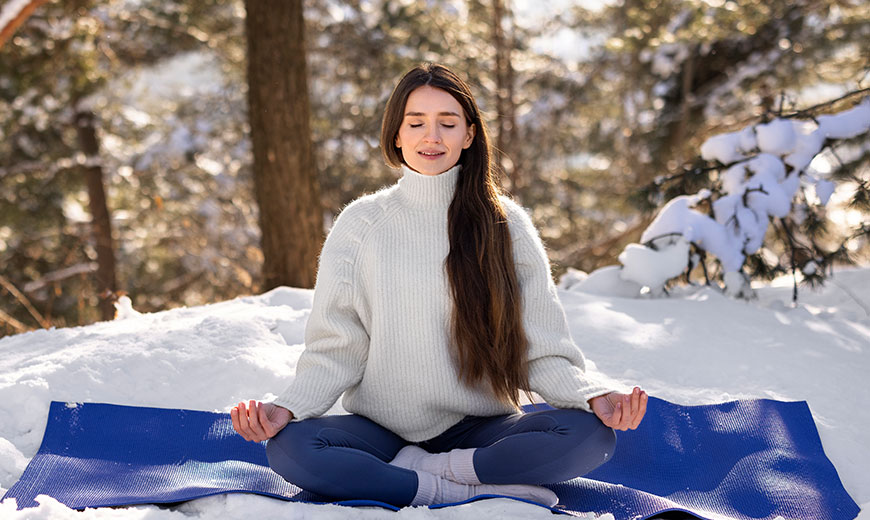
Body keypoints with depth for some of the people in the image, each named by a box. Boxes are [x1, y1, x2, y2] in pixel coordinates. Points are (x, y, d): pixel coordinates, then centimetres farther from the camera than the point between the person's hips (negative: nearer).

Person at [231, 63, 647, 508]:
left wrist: (593, 396, -20)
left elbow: (542, 351, 1)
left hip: (480, 429, 0)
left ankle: (425, 470, -18)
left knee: (590, 435, -27)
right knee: (289, 447, -30)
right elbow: (335, 353, 1)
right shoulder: (360, 225, 3)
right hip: (382, 430, 1)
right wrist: (286, 408, -19)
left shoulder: (505, 225, 4)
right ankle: (482, 490, -23)